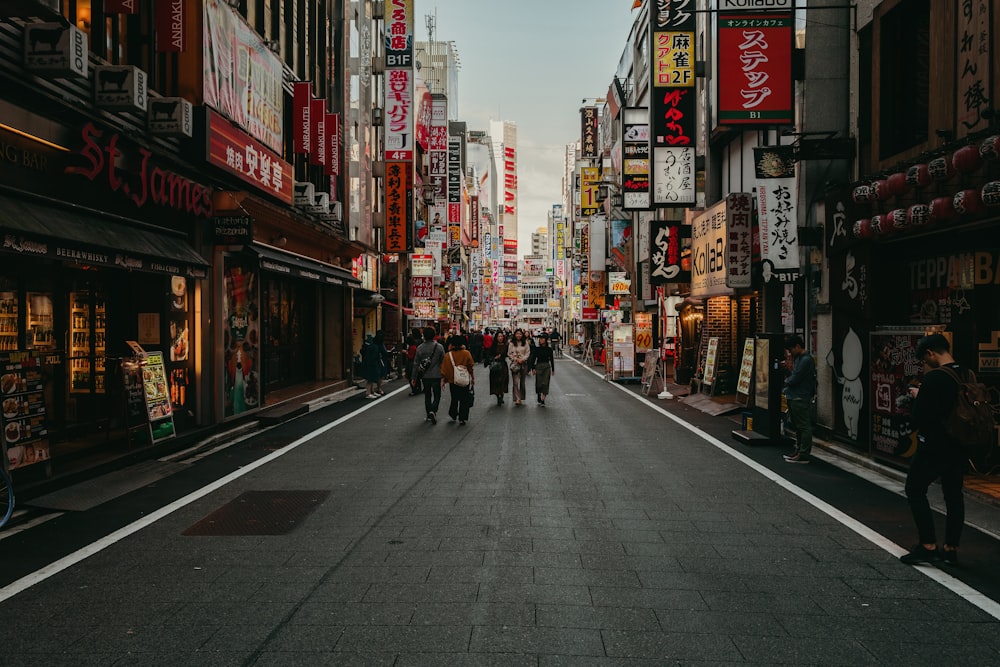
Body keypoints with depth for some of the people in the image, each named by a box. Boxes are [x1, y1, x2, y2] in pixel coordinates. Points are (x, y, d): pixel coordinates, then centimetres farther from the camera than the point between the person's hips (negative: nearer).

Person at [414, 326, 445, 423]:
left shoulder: (420, 348, -4)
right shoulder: (439, 347, -10)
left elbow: (416, 363, 0)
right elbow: (443, 361, -6)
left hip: (425, 376, 2)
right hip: (436, 375, -2)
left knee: (427, 395, 14)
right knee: (437, 395, 7)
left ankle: (429, 415, 18)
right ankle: (433, 411, -15)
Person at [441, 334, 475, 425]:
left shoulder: (448, 355, -7)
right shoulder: (466, 353, -10)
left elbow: (444, 370, -5)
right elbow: (471, 367, -6)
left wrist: (443, 380, 5)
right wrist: (473, 378, 5)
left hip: (452, 381, 2)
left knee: (454, 399, 21)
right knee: (464, 400, 8)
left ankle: (453, 415, 32)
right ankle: (462, 419, 5)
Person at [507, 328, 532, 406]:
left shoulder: (526, 343, 3)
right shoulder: (511, 343, 0)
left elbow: (528, 353, 3)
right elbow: (509, 354, 1)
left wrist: (522, 359, -11)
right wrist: (515, 359, -12)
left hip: (523, 364, 2)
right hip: (514, 364, -2)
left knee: (522, 382, 10)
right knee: (516, 382, -9)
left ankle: (521, 397, 21)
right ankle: (517, 399, -11)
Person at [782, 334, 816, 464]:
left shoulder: (806, 360, -18)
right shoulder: (798, 358, 13)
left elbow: (794, 380, -19)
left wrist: (786, 380, -1)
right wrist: (790, 369, -1)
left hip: (801, 399, -10)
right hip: (794, 397, 10)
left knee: (804, 427, -3)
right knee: (797, 426, 18)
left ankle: (803, 455, 1)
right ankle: (799, 451, 28)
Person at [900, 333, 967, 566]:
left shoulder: (933, 379, -20)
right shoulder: (967, 376, 3)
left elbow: (918, 418, -19)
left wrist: (917, 397, -1)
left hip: (934, 446, -7)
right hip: (959, 448, 7)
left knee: (915, 490, 5)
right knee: (954, 495, 14)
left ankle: (928, 546, 1)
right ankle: (951, 549, 20)